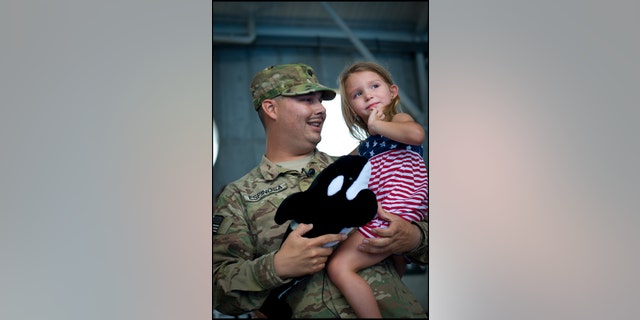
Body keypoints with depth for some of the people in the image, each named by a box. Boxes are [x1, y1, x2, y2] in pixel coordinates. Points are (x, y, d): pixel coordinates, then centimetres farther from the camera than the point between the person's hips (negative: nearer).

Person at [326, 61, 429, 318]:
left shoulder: (398, 119, 6)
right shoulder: (364, 147, 26)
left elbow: (416, 134, -19)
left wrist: (377, 124, -6)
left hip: (397, 209, -9)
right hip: (380, 213, 9)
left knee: (339, 265, -20)